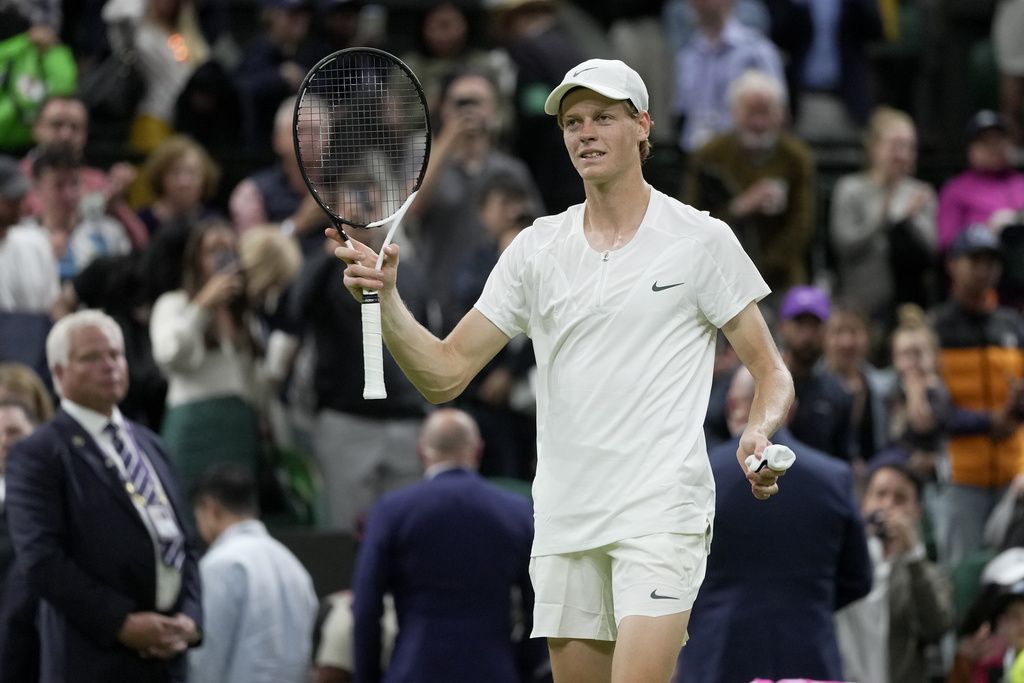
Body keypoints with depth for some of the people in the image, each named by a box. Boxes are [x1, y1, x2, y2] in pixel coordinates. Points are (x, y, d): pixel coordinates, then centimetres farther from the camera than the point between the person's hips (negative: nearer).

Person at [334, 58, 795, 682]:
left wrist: (760, 434, -19)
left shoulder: (701, 239, 1)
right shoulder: (537, 249, 10)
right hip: (565, 524, 5)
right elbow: (445, 374, 7)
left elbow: (772, 373, 3)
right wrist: (386, 300, -10)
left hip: (662, 511, -4)